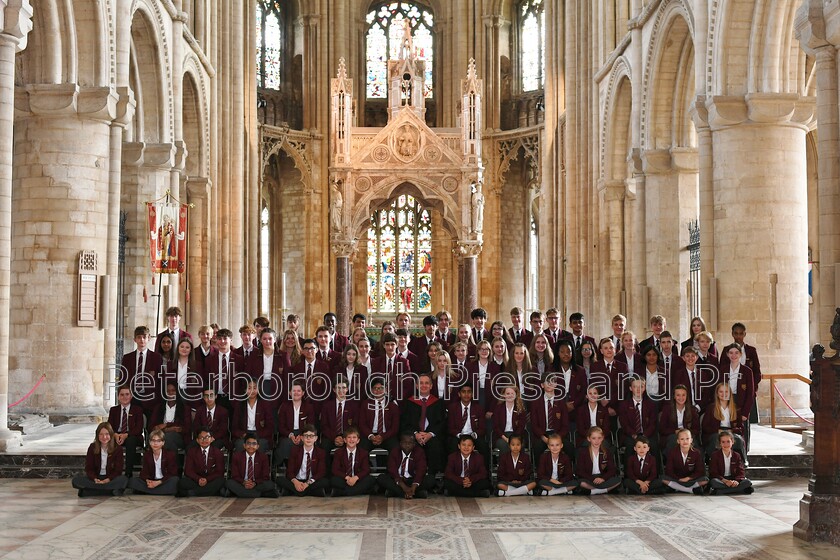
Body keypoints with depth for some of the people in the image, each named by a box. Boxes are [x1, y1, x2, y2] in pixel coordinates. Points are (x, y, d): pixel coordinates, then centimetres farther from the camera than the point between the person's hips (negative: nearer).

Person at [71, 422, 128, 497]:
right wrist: (95, 479, -25)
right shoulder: (92, 447, -1)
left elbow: (118, 470, -7)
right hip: (95, 478, 2)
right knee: (76, 479, -25)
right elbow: (89, 468, -3)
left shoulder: (118, 448, -6)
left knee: (124, 479, -34)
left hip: (111, 478, -2)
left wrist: (108, 480, -26)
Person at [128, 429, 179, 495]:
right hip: (152, 481, 3)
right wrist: (147, 480, -24)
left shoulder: (170, 454, -6)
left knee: (175, 480, -37)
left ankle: (148, 492, -31)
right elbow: (144, 472, 1)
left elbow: (172, 473, -11)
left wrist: (159, 482, -25)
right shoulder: (146, 455, 7)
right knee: (133, 481, -18)